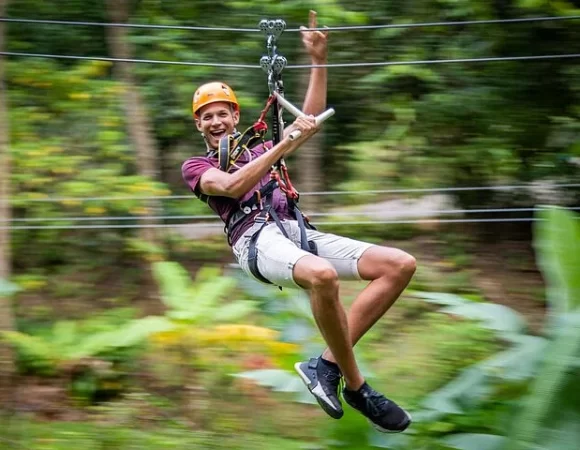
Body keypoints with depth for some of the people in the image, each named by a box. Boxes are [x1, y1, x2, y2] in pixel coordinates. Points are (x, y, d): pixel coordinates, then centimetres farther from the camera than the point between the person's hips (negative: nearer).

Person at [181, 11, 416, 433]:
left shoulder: (259, 150, 35)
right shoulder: (196, 166, 18)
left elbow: (310, 120, 25)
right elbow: (231, 186, -4)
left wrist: (319, 61, 17)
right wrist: (285, 145, -11)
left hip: (297, 231, 7)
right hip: (256, 237, -6)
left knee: (401, 264, -14)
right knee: (322, 275, -41)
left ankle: (328, 364, -18)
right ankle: (356, 387, -28)